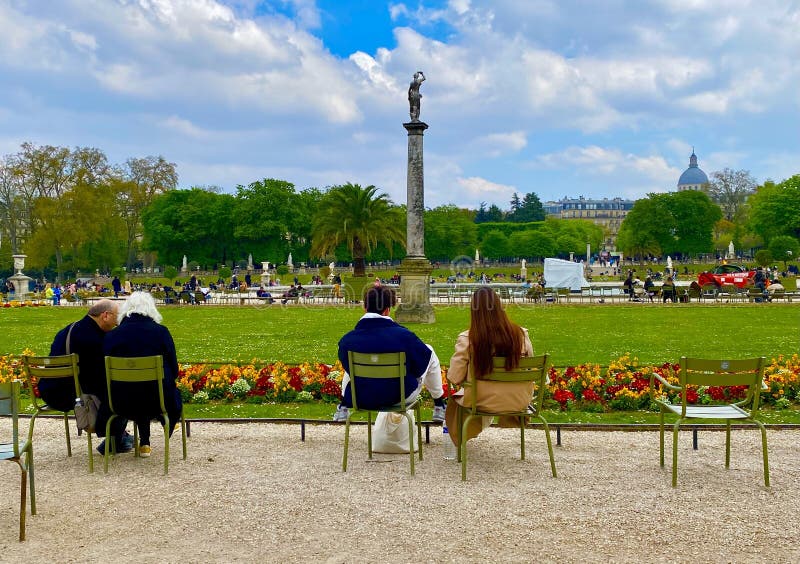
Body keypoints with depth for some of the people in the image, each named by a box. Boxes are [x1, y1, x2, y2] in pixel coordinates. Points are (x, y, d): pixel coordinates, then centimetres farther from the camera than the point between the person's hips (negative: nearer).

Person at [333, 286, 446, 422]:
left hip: (362, 400, 3)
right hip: (401, 397, -2)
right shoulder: (403, 336, -25)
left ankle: (343, 407, 40)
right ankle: (439, 407, 31)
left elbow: (348, 366, 1)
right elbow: (421, 366, -10)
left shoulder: (347, 340, -19)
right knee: (429, 352, 19)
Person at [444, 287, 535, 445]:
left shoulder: (466, 339, -19)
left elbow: (454, 378, -11)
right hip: (519, 402, 2)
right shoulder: (521, 335, -13)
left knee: (454, 401, 31)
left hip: (483, 403, -2)